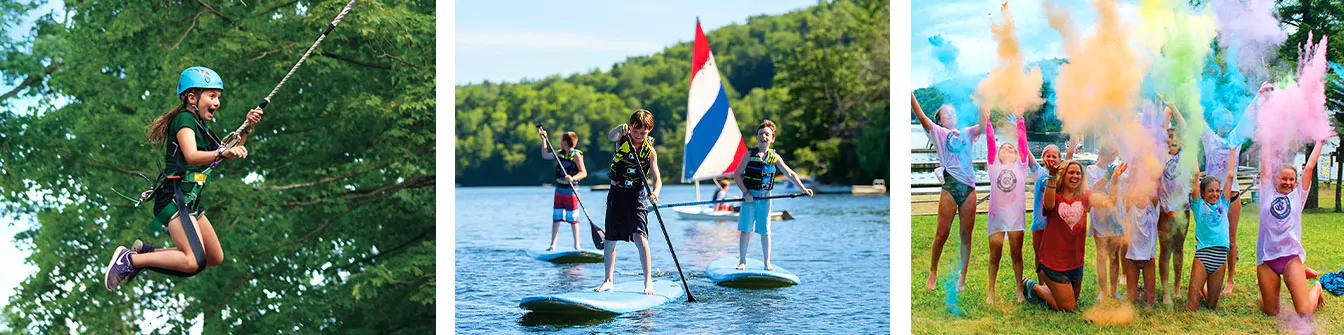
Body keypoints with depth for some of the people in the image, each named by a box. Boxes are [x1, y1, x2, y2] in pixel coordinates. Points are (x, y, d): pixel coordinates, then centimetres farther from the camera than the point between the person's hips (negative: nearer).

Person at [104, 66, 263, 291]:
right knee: (194, 262, -25)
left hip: (190, 202, 10)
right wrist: (223, 152, -44)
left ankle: (145, 252, 19)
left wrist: (246, 129, 10)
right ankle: (130, 259, -9)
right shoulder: (184, 119, -9)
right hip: (174, 199, -10)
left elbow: (228, 157, 22)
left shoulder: (199, 124, 19)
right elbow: (192, 156, -27)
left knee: (215, 259, 15)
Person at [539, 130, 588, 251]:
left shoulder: (576, 155, -11)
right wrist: (544, 138, 16)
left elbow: (584, 173, -17)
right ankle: (553, 245, 11)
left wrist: (573, 178, -34)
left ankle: (576, 245, 6)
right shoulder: (560, 153, 9)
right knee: (556, 218, 6)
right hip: (559, 190, 6)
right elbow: (545, 155, 20)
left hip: (571, 192, -6)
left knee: (573, 219, -2)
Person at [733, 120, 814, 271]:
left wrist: (803, 189, -2)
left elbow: (790, 174, 7)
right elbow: (737, 175, -4)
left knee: (765, 231, 6)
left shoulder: (775, 157, 4)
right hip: (749, 196, -2)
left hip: (765, 197, 2)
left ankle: (767, 262, 15)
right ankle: (742, 261, 9)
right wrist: (745, 193, -13)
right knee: (745, 230, 0)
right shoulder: (750, 154, -3)